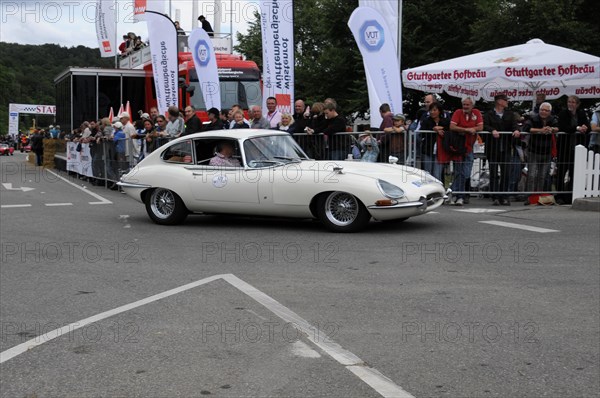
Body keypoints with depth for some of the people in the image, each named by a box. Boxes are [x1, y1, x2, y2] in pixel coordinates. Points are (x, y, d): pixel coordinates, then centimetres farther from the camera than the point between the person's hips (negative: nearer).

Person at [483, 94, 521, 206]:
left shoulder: (510, 114, 14)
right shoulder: (488, 114, 0)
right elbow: (485, 126, -14)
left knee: (506, 174, 2)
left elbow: (514, 124, 0)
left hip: (506, 149, 4)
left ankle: (504, 197, 9)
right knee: (494, 174, 1)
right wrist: (492, 130, -33)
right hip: (493, 149, -4)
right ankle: (495, 198, 4)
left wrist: (516, 130, -22)